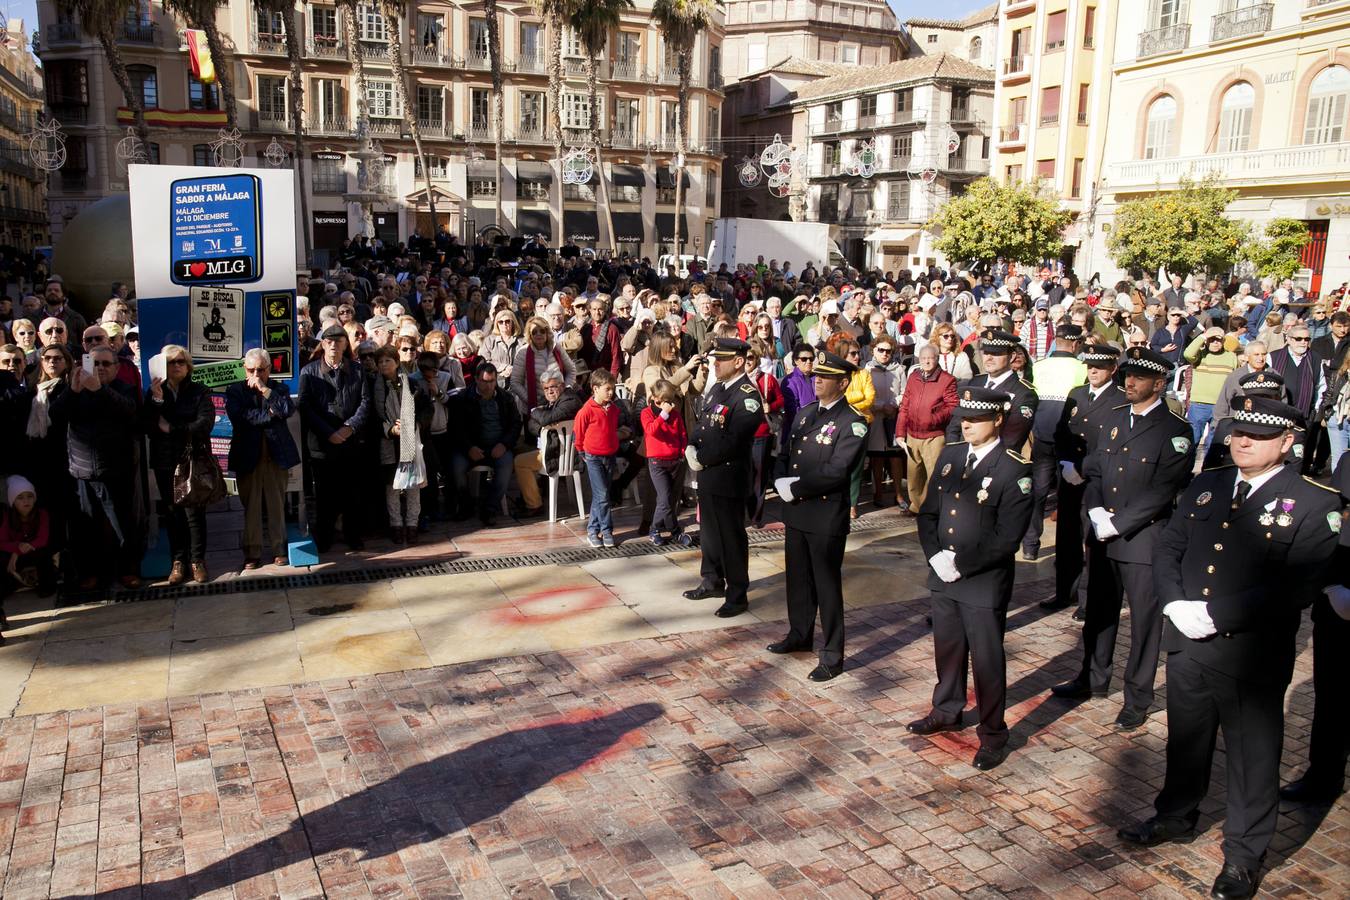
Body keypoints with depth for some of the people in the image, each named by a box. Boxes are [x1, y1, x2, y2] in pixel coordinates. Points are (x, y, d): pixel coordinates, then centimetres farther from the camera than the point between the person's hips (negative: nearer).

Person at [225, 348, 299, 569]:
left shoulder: (279, 389, 10)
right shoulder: (235, 391, 6)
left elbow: (289, 409, -11)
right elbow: (238, 418, -11)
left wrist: (264, 389, -14)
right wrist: (270, 413, -10)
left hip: (276, 455, 1)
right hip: (248, 455, -1)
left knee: (277, 505, 6)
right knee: (251, 507, 4)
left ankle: (279, 549, 15)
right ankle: (252, 553, 11)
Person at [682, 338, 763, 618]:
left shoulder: (748, 397, -17)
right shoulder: (716, 388, 11)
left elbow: (731, 441, -23)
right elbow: (701, 424, 14)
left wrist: (701, 459, -16)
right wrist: (691, 449, -4)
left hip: (729, 478, -8)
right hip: (707, 476, 8)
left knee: (732, 537, 2)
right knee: (709, 530, 19)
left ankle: (737, 595, 14)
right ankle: (712, 581, 35)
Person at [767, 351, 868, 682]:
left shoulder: (853, 423, -12)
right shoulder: (804, 413, 12)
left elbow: (836, 471, -21)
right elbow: (785, 454, 13)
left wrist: (795, 488, -17)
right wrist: (781, 482, -6)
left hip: (827, 517, -7)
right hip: (796, 513, 7)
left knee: (827, 585, 2)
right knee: (798, 578, 19)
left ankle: (832, 655, 13)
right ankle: (800, 636, 37)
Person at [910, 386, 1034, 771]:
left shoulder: (1014, 470, -15)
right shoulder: (950, 455, 4)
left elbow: (1006, 538, -18)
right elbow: (928, 512, 8)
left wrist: (962, 565, -18)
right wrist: (935, 556, -7)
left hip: (985, 583, -6)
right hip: (943, 577, 6)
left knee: (986, 659, 7)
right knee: (947, 649, 21)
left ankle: (992, 735, 24)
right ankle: (946, 712, 42)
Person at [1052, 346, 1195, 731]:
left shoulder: (1175, 430, -10)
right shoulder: (1113, 418, 10)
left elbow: (1162, 491, -17)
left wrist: (1117, 524, -17)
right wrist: (1096, 512, -5)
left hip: (1144, 540, -6)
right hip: (1104, 535, 6)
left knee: (1144, 620, 5)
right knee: (1099, 612, 18)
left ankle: (1138, 698, 19)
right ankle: (1093, 679, 35)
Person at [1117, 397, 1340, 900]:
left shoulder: (1314, 504, -11)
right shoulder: (1204, 487, 6)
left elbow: (1296, 589, -19)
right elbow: (1167, 550, 7)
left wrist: (1214, 614, -22)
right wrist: (1175, 603, -11)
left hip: (1252, 657, -5)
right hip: (1187, 644, 5)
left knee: (1252, 757, 11)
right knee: (1185, 742, 22)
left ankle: (1243, 855, 29)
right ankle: (1176, 818, 43)